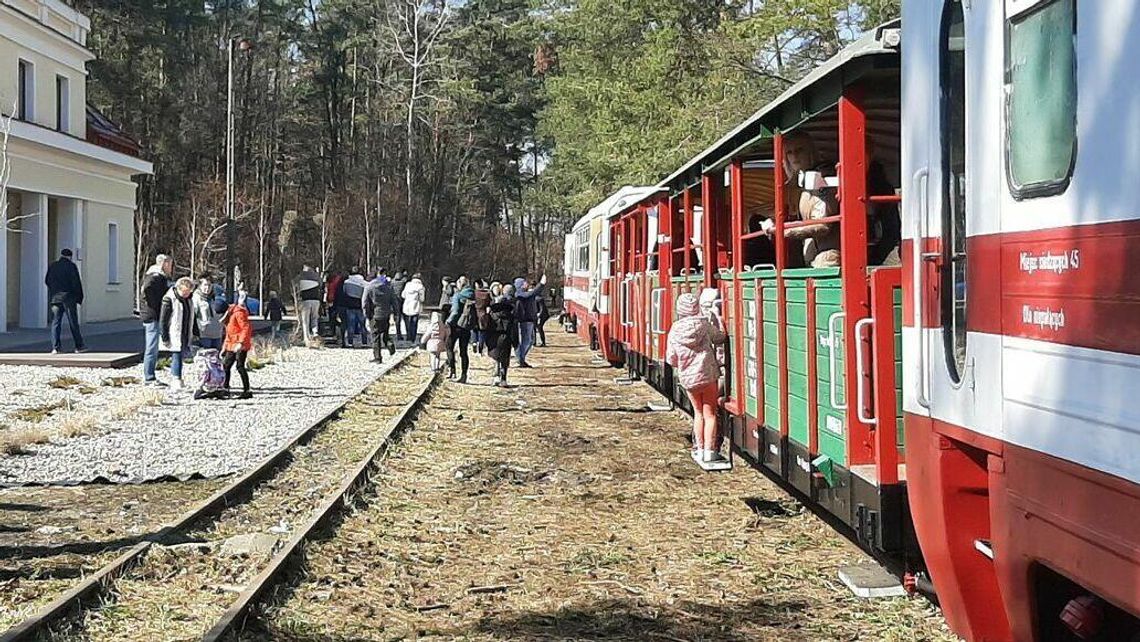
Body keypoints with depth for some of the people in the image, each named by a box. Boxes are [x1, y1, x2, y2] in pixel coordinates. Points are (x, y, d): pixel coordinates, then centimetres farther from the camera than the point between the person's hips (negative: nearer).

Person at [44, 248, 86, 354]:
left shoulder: (52, 266, 7)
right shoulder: (71, 266, -6)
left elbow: (46, 281, 14)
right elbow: (76, 282, -9)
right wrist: (79, 298, -2)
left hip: (55, 298, 4)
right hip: (69, 298, -3)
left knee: (55, 323, 4)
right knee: (73, 323, 3)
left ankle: (55, 347, -4)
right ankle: (79, 346, 9)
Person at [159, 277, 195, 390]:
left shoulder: (188, 300, 11)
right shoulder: (169, 299, -12)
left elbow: (191, 318, 23)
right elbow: (163, 320, -12)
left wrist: (195, 333, 21)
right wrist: (164, 337, -14)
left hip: (184, 335, 7)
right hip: (174, 336, -7)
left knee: (180, 357, 9)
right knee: (177, 356, -12)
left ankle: (174, 380, 18)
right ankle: (176, 379, -12)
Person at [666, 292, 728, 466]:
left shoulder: (675, 331, -5)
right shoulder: (704, 324, -8)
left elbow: (671, 359, -2)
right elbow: (720, 338, 8)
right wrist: (716, 320, 22)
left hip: (688, 378, 2)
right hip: (708, 375, -2)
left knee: (698, 413, 18)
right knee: (710, 414, 6)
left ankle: (699, 450, 18)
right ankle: (709, 451, 3)